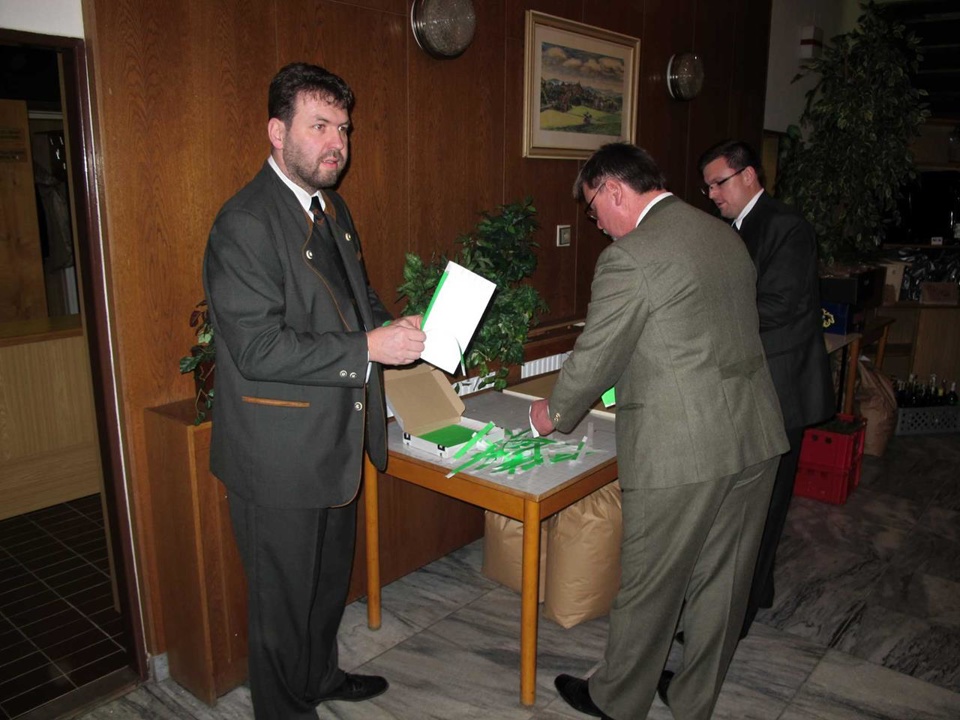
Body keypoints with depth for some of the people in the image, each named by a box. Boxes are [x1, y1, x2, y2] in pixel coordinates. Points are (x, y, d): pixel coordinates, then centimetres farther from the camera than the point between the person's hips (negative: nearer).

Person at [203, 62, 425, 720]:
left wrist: (398, 329, 1)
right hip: (280, 455, -9)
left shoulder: (333, 209, 9)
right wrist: (368, 348, -26)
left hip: (337, 440, 9)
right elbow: (259, 349, -27)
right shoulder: (245, 223, -21)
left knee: (330, 576, 26)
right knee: (286, 595, 11)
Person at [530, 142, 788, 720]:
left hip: (681, 452, -8)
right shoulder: (725, 235, 10)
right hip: (756, 438, 8)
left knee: (650, 587, 11)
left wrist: (555, 414, 9)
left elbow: (595, 358, -9)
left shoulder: (629, 258, -16)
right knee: (722, 581, 19)